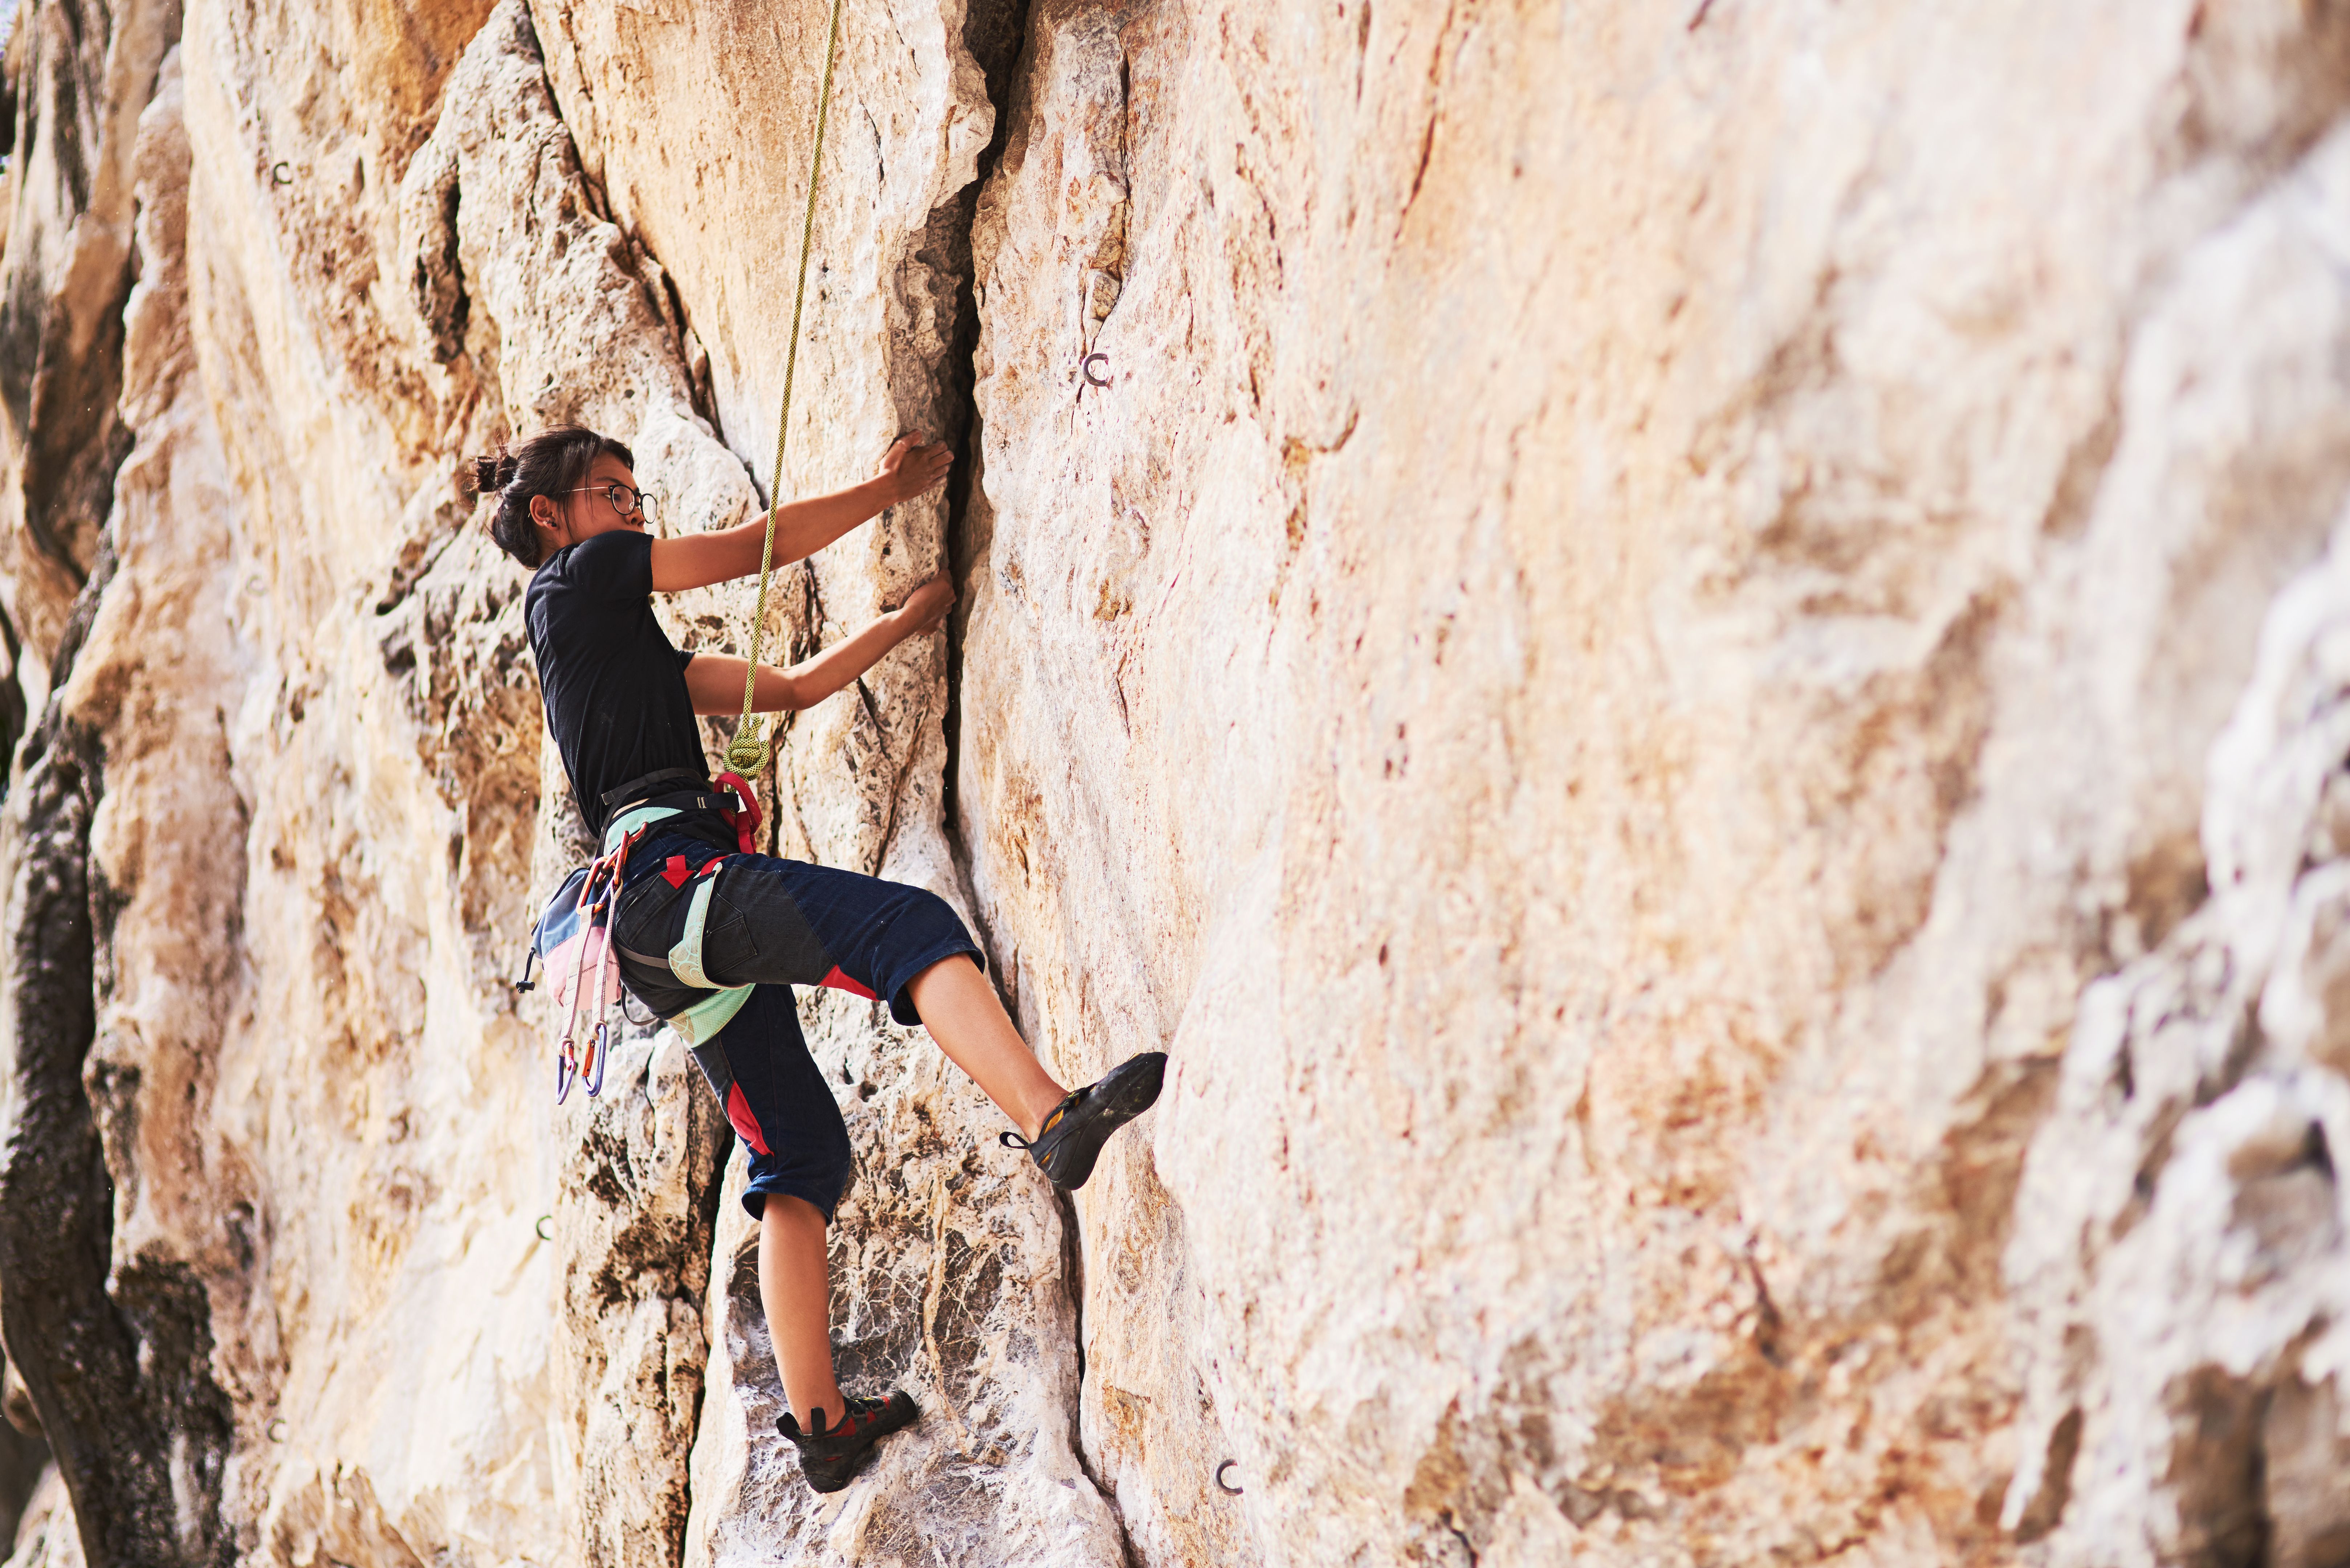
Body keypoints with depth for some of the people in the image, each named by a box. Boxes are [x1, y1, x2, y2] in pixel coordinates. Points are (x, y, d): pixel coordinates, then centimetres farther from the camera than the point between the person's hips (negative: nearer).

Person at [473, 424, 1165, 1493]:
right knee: (909, 924, -27)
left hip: (660, 938, 10)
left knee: (800, 1158, 8)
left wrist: (908, 621, 31)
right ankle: (1052, 1123, -49)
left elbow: (787, 689, 33)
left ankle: (819, 1422, 6)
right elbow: (757, 547, 10)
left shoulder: (634, 652, 32)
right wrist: (891, 488, 21)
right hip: (668, 873, -10)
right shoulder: (579, 578, 7)